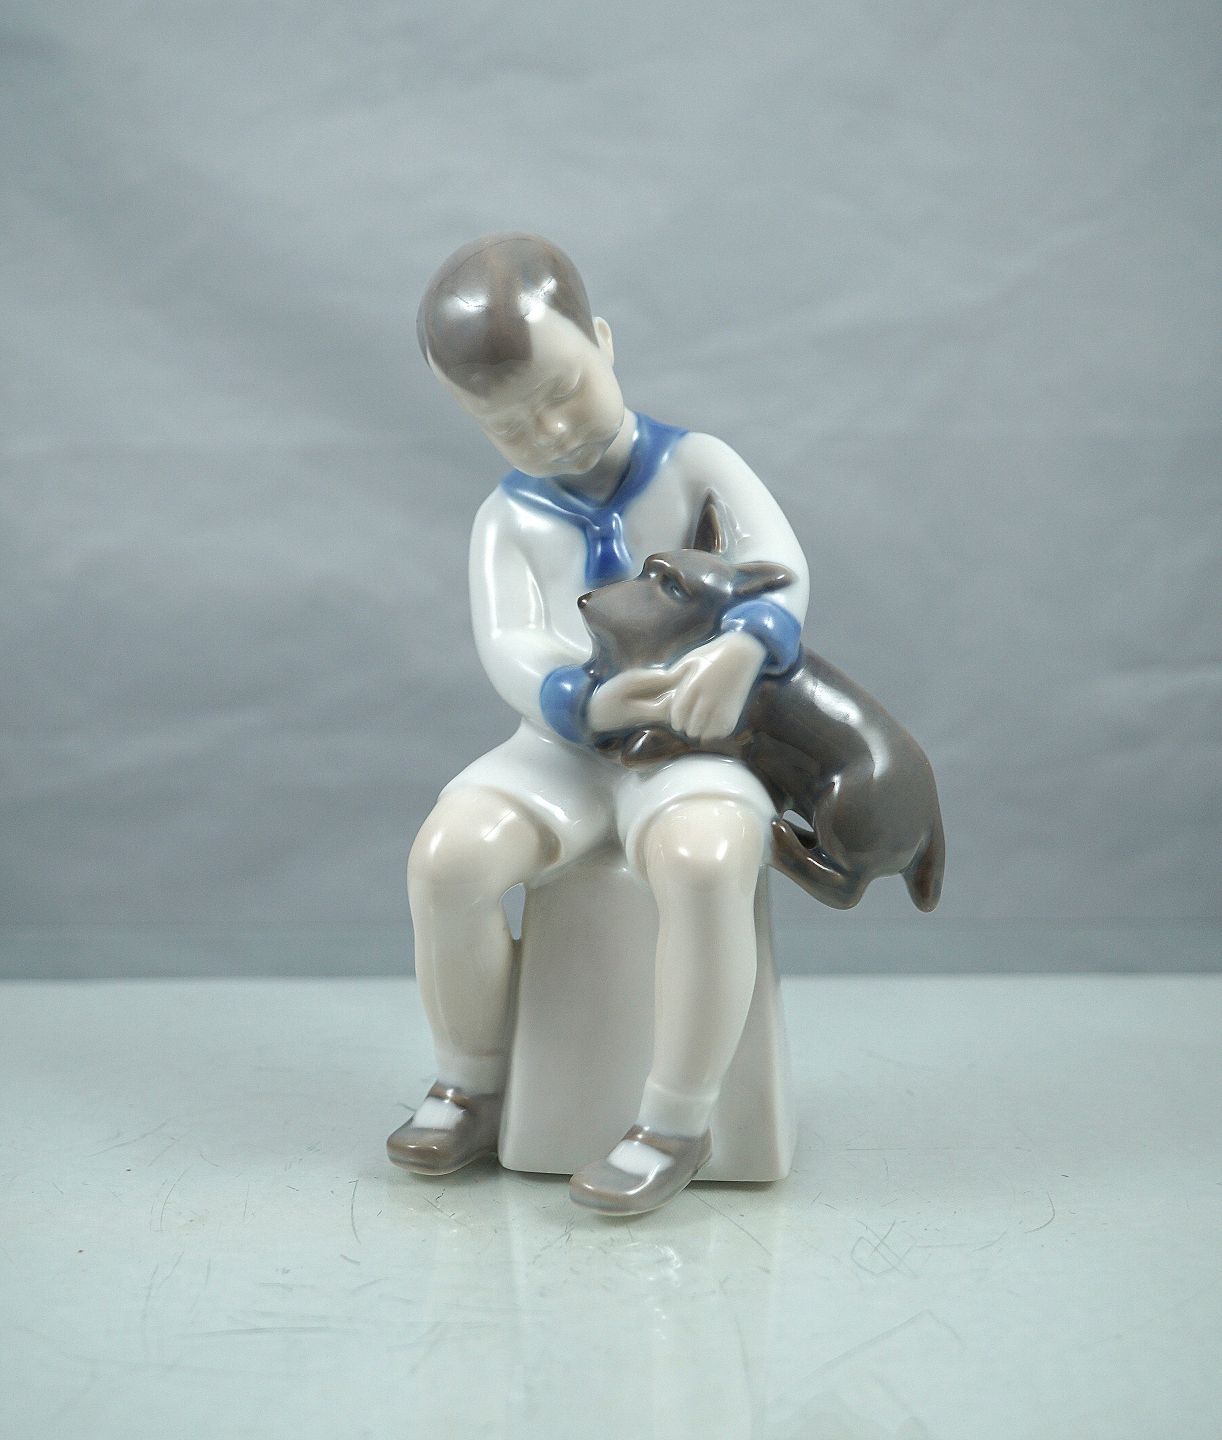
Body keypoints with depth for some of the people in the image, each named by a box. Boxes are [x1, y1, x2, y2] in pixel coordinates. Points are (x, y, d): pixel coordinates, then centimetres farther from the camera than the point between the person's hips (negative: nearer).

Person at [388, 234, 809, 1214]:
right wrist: (583, 701, -30)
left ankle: (677, 1125, -19)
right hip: (568, 742, 3)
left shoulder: (697, 466, 2)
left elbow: (781, 570, -12)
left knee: (704, 862, -37)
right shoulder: (509, 520, 8)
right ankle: (473, 1087, 0)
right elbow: (510, 650, -7)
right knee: (449, 855, -25)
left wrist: (743, 647, -36)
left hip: (692, 749, -3)